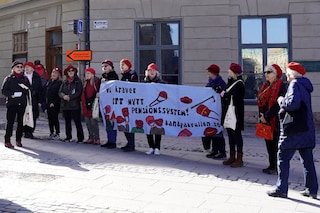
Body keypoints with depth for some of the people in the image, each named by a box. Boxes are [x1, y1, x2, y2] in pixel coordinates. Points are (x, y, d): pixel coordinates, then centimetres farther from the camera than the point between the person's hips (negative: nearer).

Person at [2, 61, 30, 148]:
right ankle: (7, 141, 0)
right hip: (11, 103, -3)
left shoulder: (25, 79, 13)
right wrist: (11, 94, -17)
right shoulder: (8, 79, 3)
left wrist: (26, 90, -7)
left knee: (20, 122, 5)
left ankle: (18, 140, 15)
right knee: (10, 122, -5)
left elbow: (29, 90, 15)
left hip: (22, 104, 3)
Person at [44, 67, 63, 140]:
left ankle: (57, 134, 4)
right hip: (48, 104, 7)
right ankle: (51, 133, 19)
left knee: (55, 118, -3)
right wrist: (45, 102, 9)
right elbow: (45, 92, 17)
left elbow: (59, 95, -14)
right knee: (50, 119, 11)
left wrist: (54, 103, -17)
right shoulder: (49, 82, 14)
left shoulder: (60, 83, -9)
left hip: (55, 105, -7)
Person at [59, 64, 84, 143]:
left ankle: (80, 137, 0)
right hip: (65, 105, 5)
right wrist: (64, 96, -14)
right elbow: (60, 92, 8)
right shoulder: (64, 82, 14)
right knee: (67, 122, 11)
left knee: (77, 122, -5)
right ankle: (68, 137, 20)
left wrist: (70, 97, -16)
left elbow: (79, 92, -9)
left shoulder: (78, 81, 0)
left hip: (75, 105, -5)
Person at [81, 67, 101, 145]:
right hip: (86, 105, 8)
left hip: (93, 105, -8)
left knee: (93, 122, -7)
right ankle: (91, 138, 18)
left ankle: (97, 138, 0)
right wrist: (83, 100, 14)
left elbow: (98, 92, -13)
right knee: (87, 122, 10)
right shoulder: (85, 82, 17)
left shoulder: (96, 81, -8)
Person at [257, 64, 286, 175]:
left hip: (276, 120, -8)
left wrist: (266, 116, -17)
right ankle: (272, 165, 22)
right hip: (266, 119, 8)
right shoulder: (266, 86, 14)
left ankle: (277, 168, 4)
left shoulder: (281, 86, -11)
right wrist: (262, 116, 0)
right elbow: (261, 102, 14)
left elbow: (278, 104, -18)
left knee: (276, 144, -3)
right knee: (269, 143, 12)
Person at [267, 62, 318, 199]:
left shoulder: (295, 84, -11)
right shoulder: (304, 85, 17)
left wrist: (281, 101, -8)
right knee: (307, 160, 12)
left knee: (283, 158, 0)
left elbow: (293, 104, -25)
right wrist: (284, 102, 11)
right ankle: (312, 190, 17)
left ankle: (281, 189, 3)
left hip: (293, 131, -9)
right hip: (307, 129, 9)